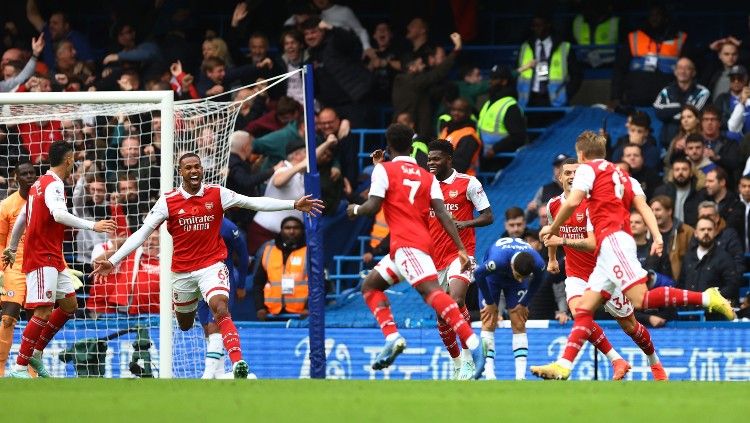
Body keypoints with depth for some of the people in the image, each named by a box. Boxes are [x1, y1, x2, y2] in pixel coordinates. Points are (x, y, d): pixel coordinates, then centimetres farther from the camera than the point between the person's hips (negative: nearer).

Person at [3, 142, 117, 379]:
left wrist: (12, 249, 34)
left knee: (69, 306, 14)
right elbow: (58, 214, -32)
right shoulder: (53, 184, -14)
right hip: (42, 259, -10)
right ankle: (20, 367, -12)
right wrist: (92, 226, -36)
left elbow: (21, 218, 24)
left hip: (52, 258, 10)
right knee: (43, 313, -13)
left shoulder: (40, 184, 15)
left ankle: (36, 354, 18)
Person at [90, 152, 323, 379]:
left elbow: (253, 202, -8)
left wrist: (293, 204, -15)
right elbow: (142, 233, -6)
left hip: (212, 265, -2)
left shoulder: (217, 194, -5)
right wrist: (113, 261, -11)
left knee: (221, 309, -27)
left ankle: (238, 362, -35)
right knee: (185, 325, 17)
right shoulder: (168, 201, -7)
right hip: (182, 271, 2)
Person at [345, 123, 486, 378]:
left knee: (431, 290, -22)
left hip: (405, 244, -8)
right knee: (370, 286, 19)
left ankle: (472, 342, -38)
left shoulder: (384, 169, 3)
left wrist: (355, 210, 17)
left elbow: (373, 206, -6)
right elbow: (442, 214, 7)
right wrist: (461, 249, 2)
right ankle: (392, 337, -1)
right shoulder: (427, 177, 18)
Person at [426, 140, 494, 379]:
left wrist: (465, 223, -22)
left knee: (456, 301, -27)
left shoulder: (468, 183, -3)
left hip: (461, 253, -6)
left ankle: (467, 358, -17)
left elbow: (488, 216, -1)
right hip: (436, 259, 6)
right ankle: (457, 366, 22)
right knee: (442, 317, 6)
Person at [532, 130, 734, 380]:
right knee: (584, 309, 5)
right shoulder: (621, 175, 27)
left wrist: (553, 228, 5)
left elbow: (573, 202, -9)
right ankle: (563, 366, -1)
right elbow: (643, 206, 13)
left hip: (613, 240, -9)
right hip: (610, 248, 9)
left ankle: (706, 298, -24)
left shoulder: (588, 169, 5)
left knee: (641, 300, -21)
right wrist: (657, 237, 2)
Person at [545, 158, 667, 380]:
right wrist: (552, 258, 34)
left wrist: (563, 241, -39)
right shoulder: (553, 205, -1)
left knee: (629, 325, 8)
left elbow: (592, 244, -28)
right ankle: (617, 361, -17)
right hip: (576, 274, 3)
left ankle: (655, 362, 35)